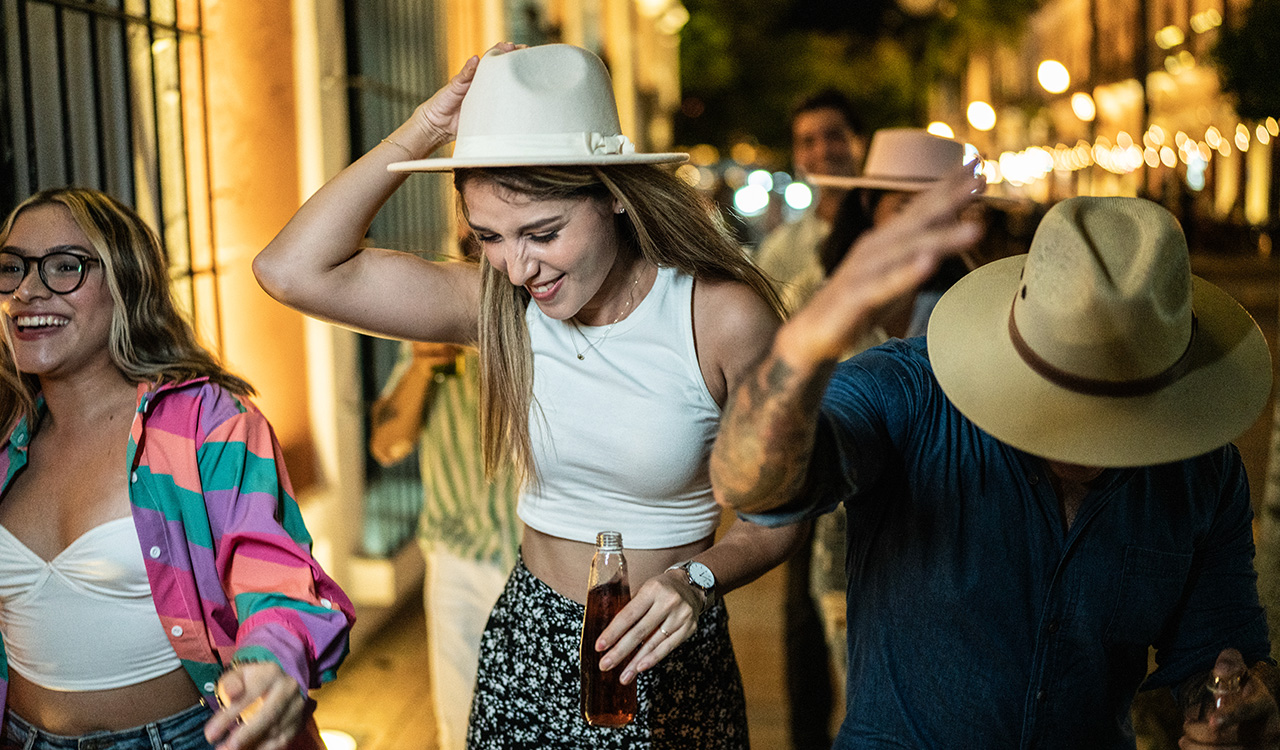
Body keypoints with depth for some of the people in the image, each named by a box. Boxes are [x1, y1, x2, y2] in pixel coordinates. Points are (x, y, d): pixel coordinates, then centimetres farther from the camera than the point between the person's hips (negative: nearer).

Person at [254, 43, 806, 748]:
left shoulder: (724, 315, -19)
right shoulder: (498, 302, -9)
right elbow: (293, 269, -16)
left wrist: (699, 579, -27)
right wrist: (423, 132, -18)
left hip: (666, 660, -2)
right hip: (527, 646, 3)